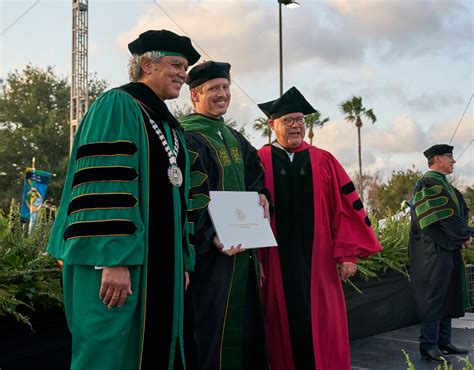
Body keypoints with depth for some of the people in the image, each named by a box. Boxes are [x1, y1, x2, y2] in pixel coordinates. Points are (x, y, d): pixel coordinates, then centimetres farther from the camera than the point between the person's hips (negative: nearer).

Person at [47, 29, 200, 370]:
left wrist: (182, 262, 16)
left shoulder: (167, 124, 19)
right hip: (119, 262, -9)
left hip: (162, 262, 9)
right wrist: (114, 260, -25)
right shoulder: (118, 106, -7)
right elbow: (104, 184, -18)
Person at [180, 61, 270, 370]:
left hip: (244, 244, 9)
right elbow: (187, 197, -20)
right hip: (214, 250, -8)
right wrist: (212, 234, -31)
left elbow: (255, 178, 24)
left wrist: (261, 195, 2)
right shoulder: (187, 138, -10)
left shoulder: (235, 139, 16)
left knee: (247, 320, 15)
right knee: (215, 322, -5)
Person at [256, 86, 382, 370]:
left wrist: (348, 253, -2)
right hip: (277, 263, -1)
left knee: (325, 329, 4)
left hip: (318, 261, 2)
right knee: (287, 328, 6)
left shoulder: (324, 161, 8)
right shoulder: (259, 162, 2)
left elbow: (346, 208, 5)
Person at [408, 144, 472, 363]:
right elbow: (444, 219, -18)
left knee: (448, 296, 11)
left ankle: (444, 342, 19)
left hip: (449, 249, 9)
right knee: (433, 298, -6)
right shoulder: (427, 185, -11)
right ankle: (428, 347, -1)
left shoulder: (445, 186, 18)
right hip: (433, 251, -9)